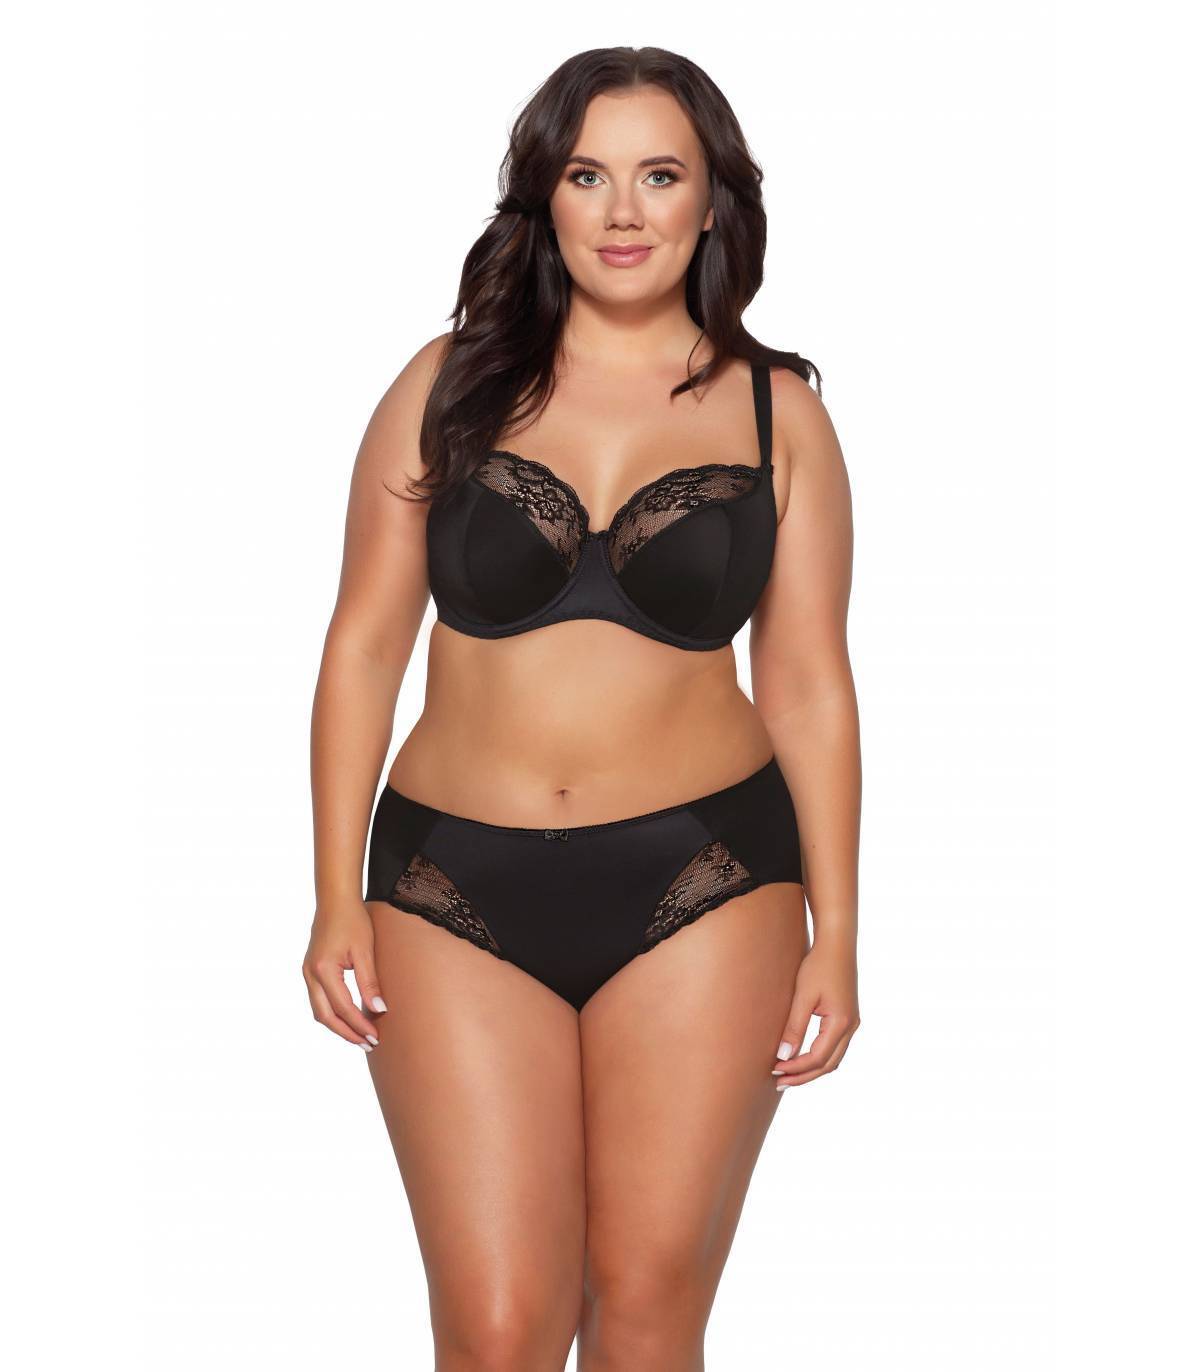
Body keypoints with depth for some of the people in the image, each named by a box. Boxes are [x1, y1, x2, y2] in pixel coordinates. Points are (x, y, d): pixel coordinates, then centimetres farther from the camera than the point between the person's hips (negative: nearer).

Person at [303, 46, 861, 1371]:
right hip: (456, 886, 0)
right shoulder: (450, 384, 3)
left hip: (700, 890, 0)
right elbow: (364, 644, 4)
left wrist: (835, 937, 3)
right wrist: (338, 902, 0)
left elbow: (809, 685, 5)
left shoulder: (777, 412, 4)